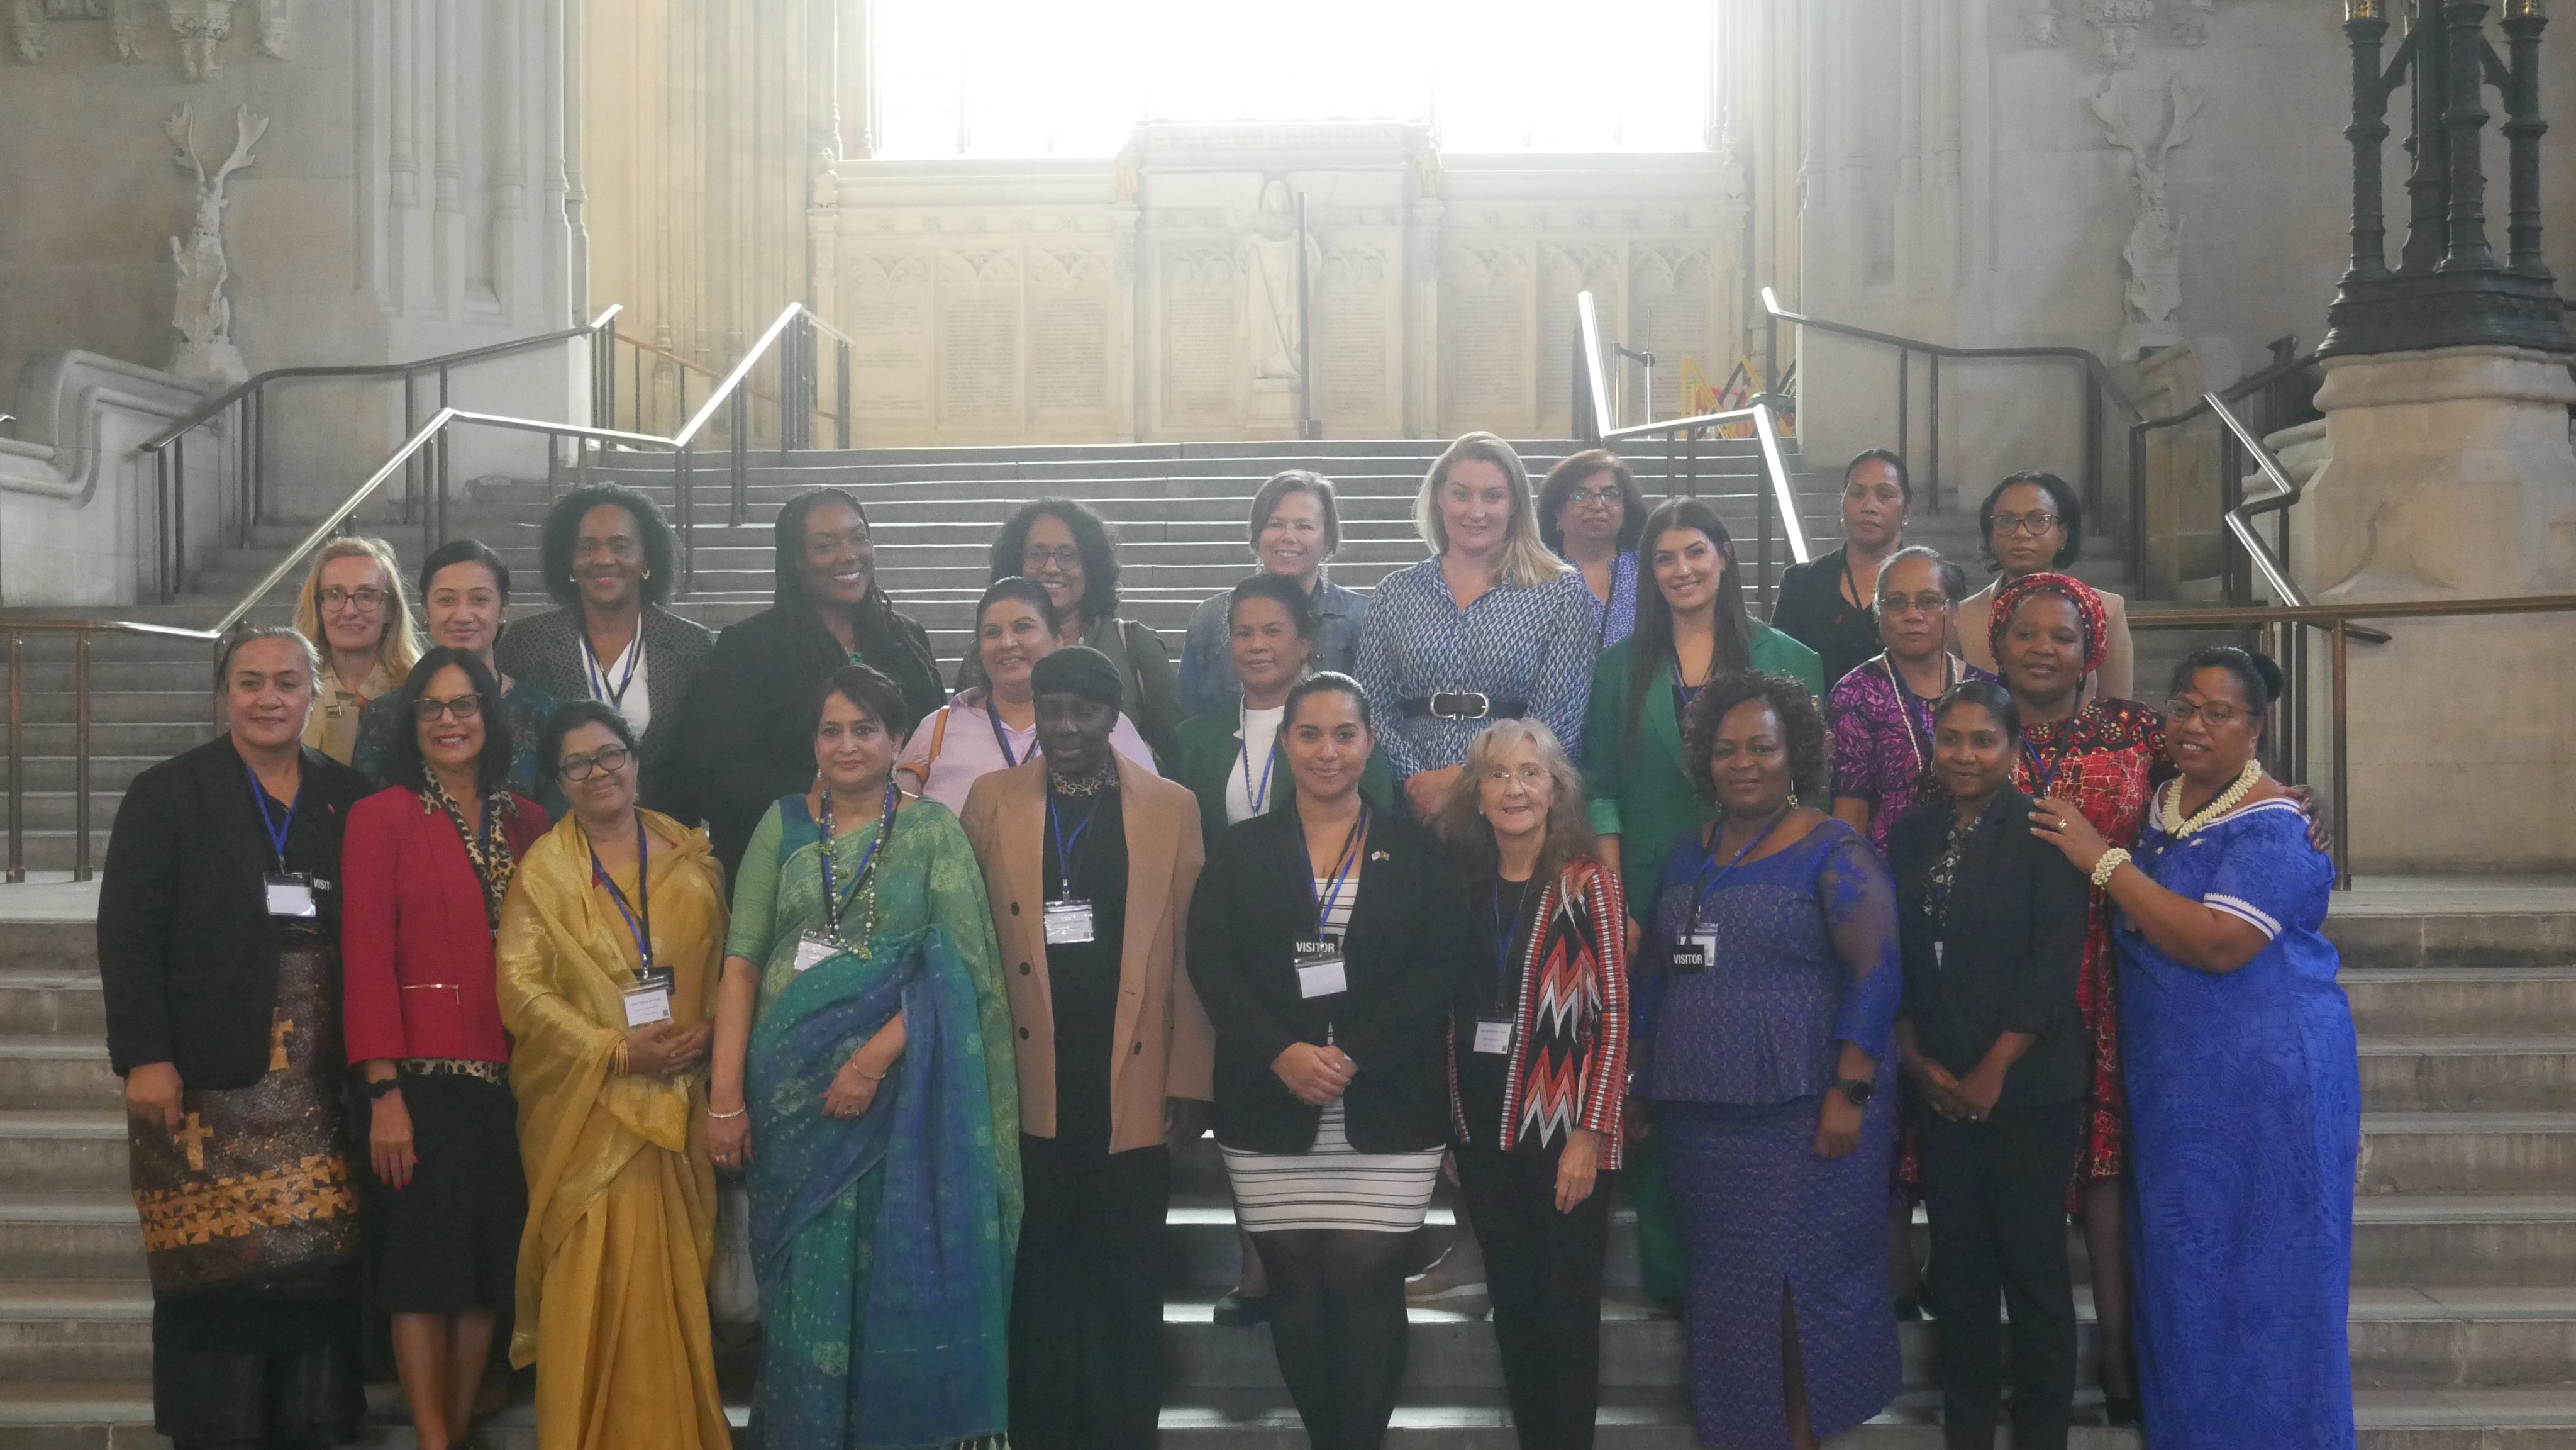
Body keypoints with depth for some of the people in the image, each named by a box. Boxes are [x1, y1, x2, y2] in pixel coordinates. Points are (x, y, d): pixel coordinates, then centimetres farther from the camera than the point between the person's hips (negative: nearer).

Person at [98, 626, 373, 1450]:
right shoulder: (168, 794, 3)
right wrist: (143, 1056, -12)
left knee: (320, 1265, 0)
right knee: (217, 1269, -2)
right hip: (207, 1075, -2)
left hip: (320, 1081, 2)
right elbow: (128, 933, -3)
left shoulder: (348, 799, 11)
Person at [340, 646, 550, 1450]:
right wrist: (383, 1092, -14)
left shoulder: (526, 823, 10)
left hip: (509, 1075, 5)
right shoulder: (381, 817, -3)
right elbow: (366, 960, -8)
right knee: (424, 1265, -1)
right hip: (424, 1073, -4)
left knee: (489, 1265, 9)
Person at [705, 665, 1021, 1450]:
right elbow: (740, 962, 1)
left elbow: (957, 969, -8)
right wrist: (725, 1096, -6)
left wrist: (875, 1058, -18)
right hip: (792, 1090, 2)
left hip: (898, 1088, -2)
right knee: (806, 1275, 7)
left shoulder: (933, 829, 0)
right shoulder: (784, 825, 5)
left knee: (897, 1269, 2)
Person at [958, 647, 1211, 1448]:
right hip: (1027, 1087, 0)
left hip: (1131, 1087, 0)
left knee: (1125, 1283, 6)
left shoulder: (1172, 808, 5)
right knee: (1037, 1278, 6)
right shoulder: (991, 801, 6)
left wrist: (1190, 1079, -2)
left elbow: (1191, 952, 3)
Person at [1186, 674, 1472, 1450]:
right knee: (1294, 1283, 4)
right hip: (1269, 1106, 1)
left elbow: (1440, 968, -3)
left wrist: (1354, 1058, -15)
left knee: (1365, 1281, -5)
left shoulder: (1418, 852, 6)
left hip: (1387, 1108, -1)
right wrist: (1282, 1054, -15)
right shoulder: (1240, 850, 8)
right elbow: (1209, 963, -1)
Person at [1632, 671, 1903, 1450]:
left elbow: (1875, 973, -13)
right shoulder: (1689, 856, 13)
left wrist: (1849, 1095, -19)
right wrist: (1642, 1089, 15)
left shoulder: (1835, 852, -6)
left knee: (1800, 1283, -1)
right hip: (1698, 1118, 6)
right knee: (1724, 1285, 11)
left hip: (1803, 1116, -6)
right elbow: (1657, 975, 18)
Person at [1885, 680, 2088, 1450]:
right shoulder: (1911, 835, 9)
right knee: (1956, 1263, 8)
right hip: (1937, 1087, 4)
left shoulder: (2041, 831, -6)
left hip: (2027, 1083, -4)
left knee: (2033, 1263, 1)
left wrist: (1992, 1073, -13)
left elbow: (2054, 963, -12)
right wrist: (1918, 1061, -1)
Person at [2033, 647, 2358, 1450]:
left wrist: (2102, 859, -23)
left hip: (2266, 1079, -7)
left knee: (2258, 1272, 2)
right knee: (2181, 1265, 15)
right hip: (2172, 1079, 7)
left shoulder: (2273, 824, -14)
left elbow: (2220, 942, -26)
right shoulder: (2159, 805, 8)